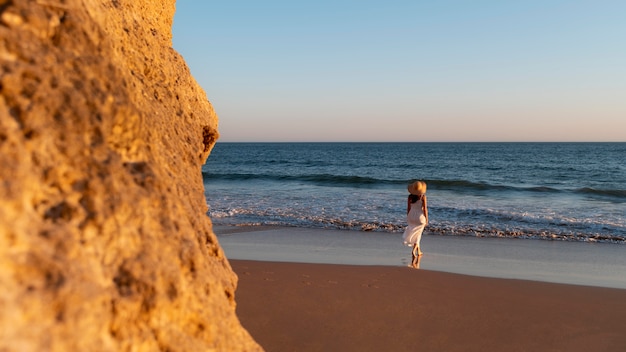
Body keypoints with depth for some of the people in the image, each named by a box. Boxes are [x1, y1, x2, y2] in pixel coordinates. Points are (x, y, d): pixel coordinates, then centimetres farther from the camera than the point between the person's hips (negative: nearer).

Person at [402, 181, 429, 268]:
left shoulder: (410, 196, -6)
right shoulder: (423, 196, -14)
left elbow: (408, 208, 0)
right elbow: (425, 209, -12)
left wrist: (408, 218, 11)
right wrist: (426, 220, -2)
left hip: (412, 216, 3)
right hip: (420, 217, -3)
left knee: (415, 234, 18)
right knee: (416, 235, 5)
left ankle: (418, 252, 26)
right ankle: (413, 251, -12)